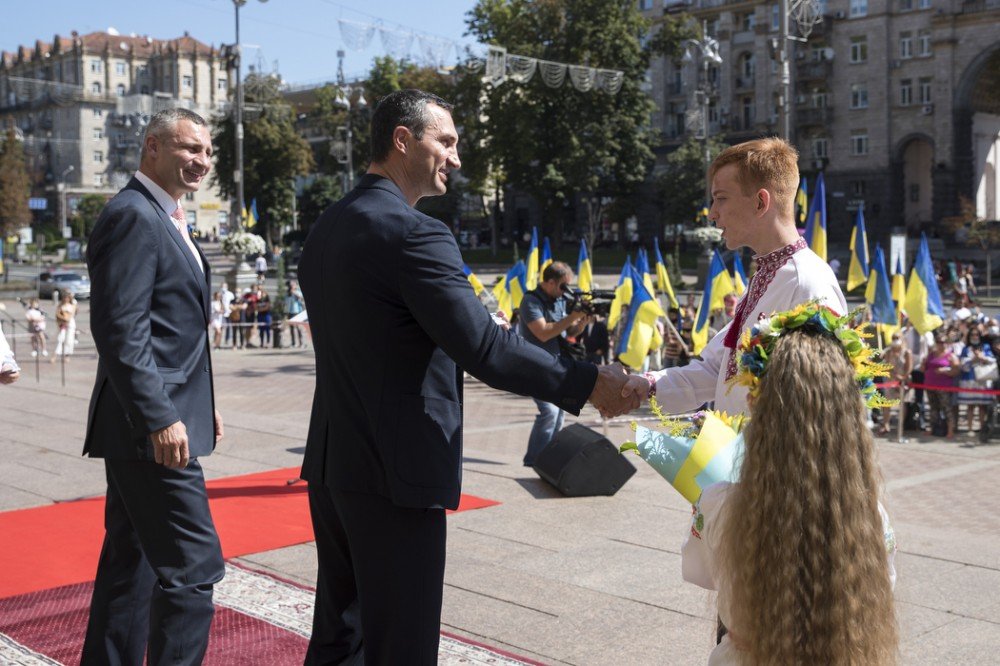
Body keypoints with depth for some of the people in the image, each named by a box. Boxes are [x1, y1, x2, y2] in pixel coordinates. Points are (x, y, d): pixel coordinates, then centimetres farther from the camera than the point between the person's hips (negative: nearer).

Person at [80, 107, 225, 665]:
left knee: (131, 562, 17)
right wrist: (161, 418, -24)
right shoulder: (133, 215, -14)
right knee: (193, 567, -8)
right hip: (151, 428, -11)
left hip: (149, 427, 11)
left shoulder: (164, 218, 18)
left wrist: (202, 403, 20)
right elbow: (120, 329, -21)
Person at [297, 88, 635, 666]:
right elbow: (485, 348, -24)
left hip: (333, 462, 9)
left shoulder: (328, 228, 11)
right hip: (395, 472, -9)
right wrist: (589, 384, -17)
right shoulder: (413, 233, -17)